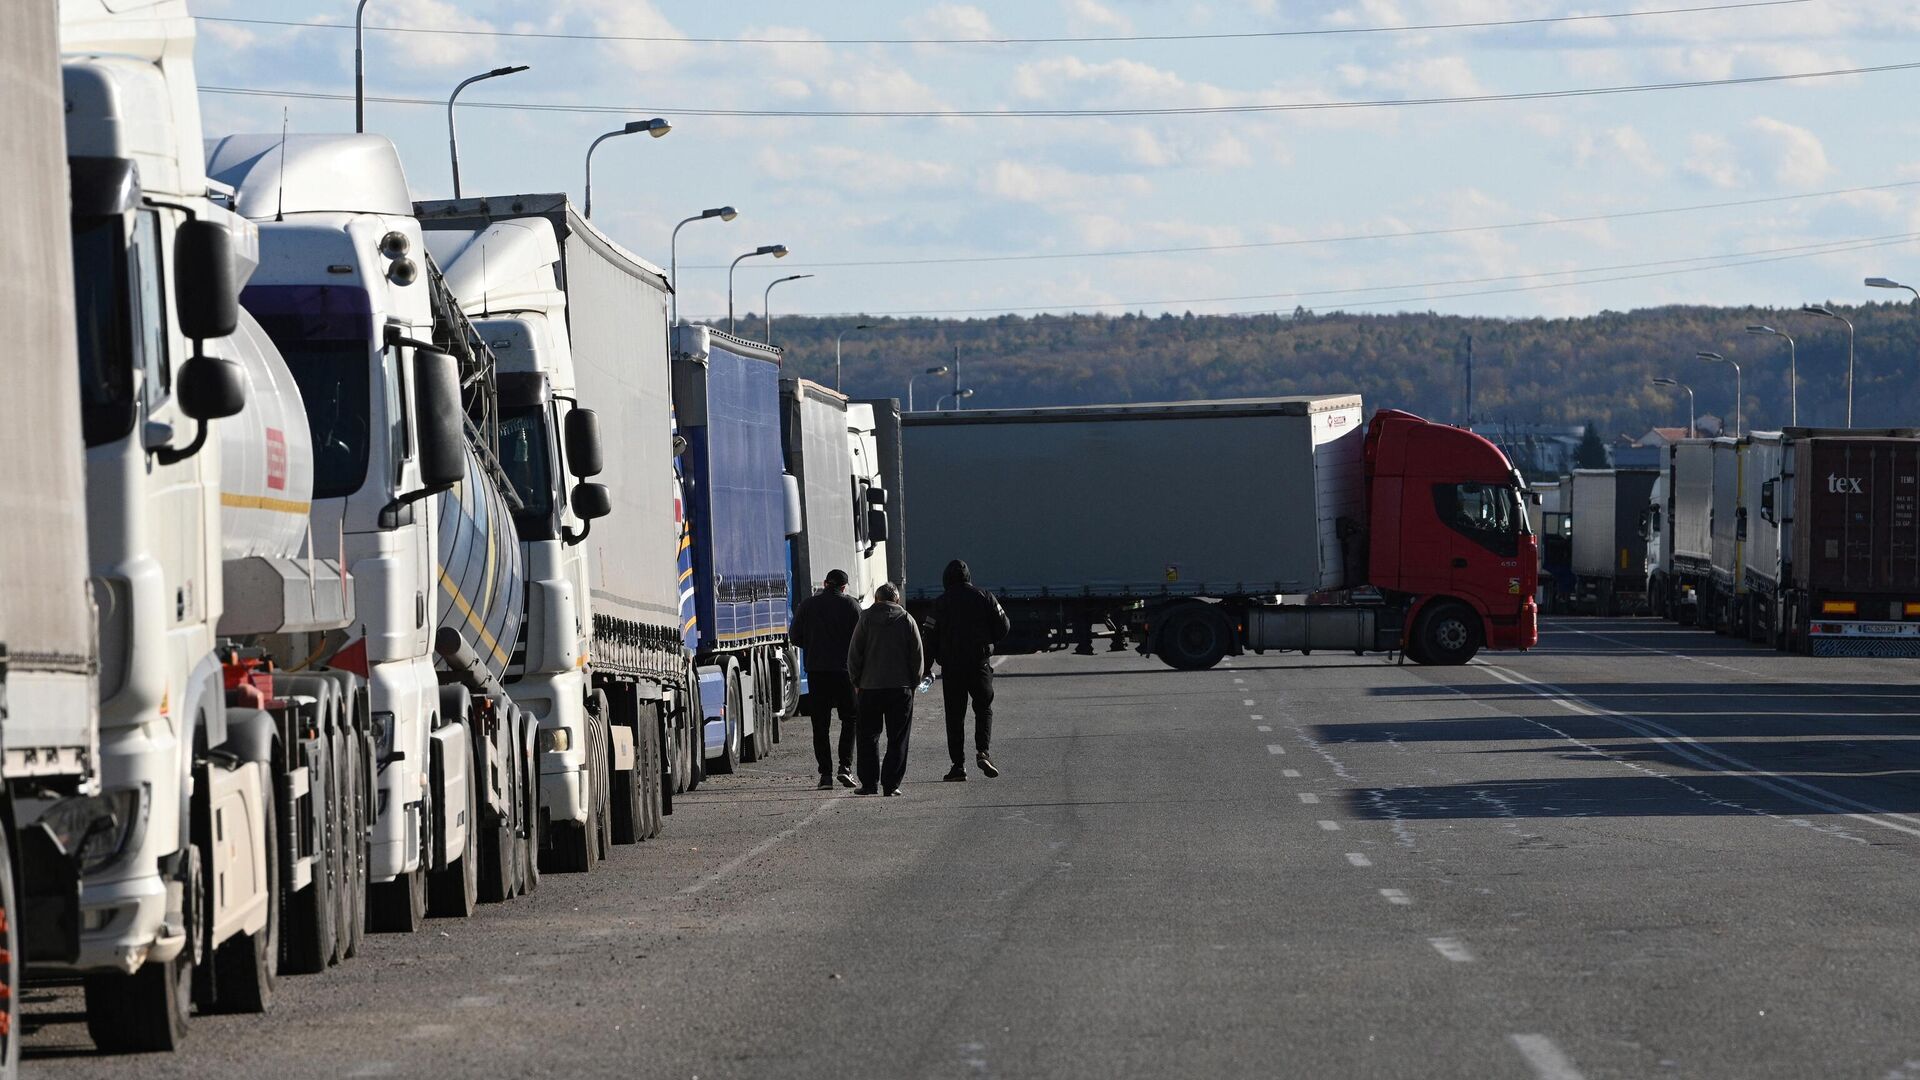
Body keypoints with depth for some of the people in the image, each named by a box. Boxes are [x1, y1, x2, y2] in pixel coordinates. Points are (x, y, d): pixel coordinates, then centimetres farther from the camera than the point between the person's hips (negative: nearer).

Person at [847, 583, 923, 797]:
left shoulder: (866, 619, 0)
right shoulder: (907, 620, 2)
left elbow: (854, 654, -1)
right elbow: (917, 656, 1)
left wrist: (856, 681, 10)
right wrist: (912, 683, 10)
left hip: (870, 687, 0)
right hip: (900, 687, 0)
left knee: (868, 737, 8)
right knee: (897, 739, 4)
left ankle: (869, 783, 4)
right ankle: (891, 785, -1)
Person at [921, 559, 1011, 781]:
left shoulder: (940, 604, -1)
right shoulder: (984, 598, 2)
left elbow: (930, 637, -1)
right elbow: (1004, 625, 2)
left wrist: (926, 668, 6)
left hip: (951, 667, -1)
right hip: (980, 664, 1)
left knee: (954, 715, 5)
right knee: (984, 709, 12)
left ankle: (958, 763, 1)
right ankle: (982, 751, -9)